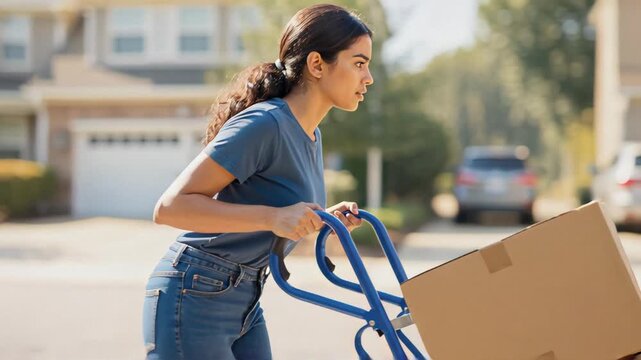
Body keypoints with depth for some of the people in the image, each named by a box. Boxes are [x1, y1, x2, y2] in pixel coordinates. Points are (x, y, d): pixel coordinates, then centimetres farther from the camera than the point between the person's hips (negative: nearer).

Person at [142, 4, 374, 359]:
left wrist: (325, 219, 1)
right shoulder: (264, 124, -19)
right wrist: (272, 216, -29)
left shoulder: (311, 136, 9)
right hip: (193, 299, -9)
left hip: (243, 302, 9)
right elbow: (170, 207, -23)